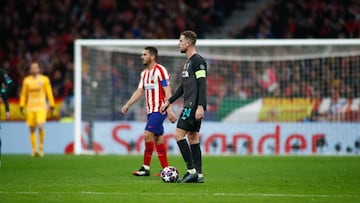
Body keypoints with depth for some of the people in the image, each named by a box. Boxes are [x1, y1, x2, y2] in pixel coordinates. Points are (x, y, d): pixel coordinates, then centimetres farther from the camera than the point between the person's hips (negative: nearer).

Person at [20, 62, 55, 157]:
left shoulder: (44, 79, 2)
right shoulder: (26, 80, 9)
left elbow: (49, 93, 5)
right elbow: (24, 94, 15)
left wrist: (52, 105, 2)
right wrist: (22, 106, 9)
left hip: (41, 107, -3)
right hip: (30, 107, 3)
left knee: (40, 126, -19)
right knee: (32, 129, 1)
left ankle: (41, 146, 0)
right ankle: (34, 150, 8)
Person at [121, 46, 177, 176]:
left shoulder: (160, 71, -11)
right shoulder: (144, 73, 15)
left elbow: (167, 92, -14)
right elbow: (139, 91, 16)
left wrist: (169, 110, -20)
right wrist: (127, 105, 6)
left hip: (159, 109, -9)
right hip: (150, 110, 9)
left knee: (148, 134, -15)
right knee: (158, 139, 7)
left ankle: (146, 168, -12)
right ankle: (166, 169, 10)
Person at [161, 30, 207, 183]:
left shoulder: (198, 61, -12)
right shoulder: (188, 62, 18)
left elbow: (202, 85, -19)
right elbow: (183, 86, 26)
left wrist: (200, 106, -26)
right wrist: (169, 101, 28)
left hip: (194, 106, -10)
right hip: (189, 105, 10)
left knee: (179, 134, -12)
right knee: (193, 137, 8)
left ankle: (192, 171, -13)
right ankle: (199, 174, 8)